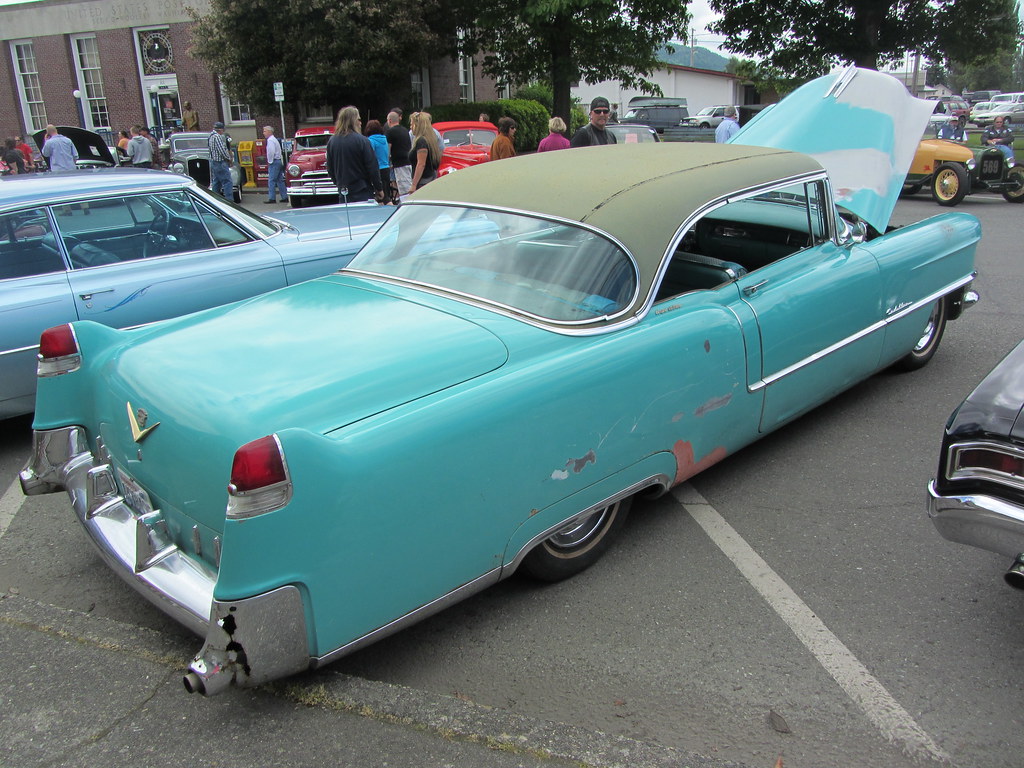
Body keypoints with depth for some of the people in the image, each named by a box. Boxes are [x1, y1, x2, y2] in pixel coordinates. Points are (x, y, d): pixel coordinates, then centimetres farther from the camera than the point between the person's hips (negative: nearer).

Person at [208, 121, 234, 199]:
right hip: (220, 162, -10)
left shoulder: (211, 136, 15)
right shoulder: (217, 137, -16)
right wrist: (229, 158, -5)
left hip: (213, 162, 10)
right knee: (227, 181, -10)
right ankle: (229, 200, -14)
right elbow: (222, 150, -20)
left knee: (216, 182, 14)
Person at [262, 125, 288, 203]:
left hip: (274, 162, -10)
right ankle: (285, 197, 9)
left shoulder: (270, 140, -12)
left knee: (271, 180, -8)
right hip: (279, 161, 10)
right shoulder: (274, 139, 19)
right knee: (280, 180, 10)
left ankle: (272, 198, -9)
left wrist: (270, 162, -13)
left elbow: (271, 152, -23)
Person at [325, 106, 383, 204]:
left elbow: (330, 169, 11)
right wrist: (379, 188, -1)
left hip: (343, 194, 5)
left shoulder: (331, 142, 3)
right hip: (363, 193, -4)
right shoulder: (362, 141, -12)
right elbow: (372, 167, -10)